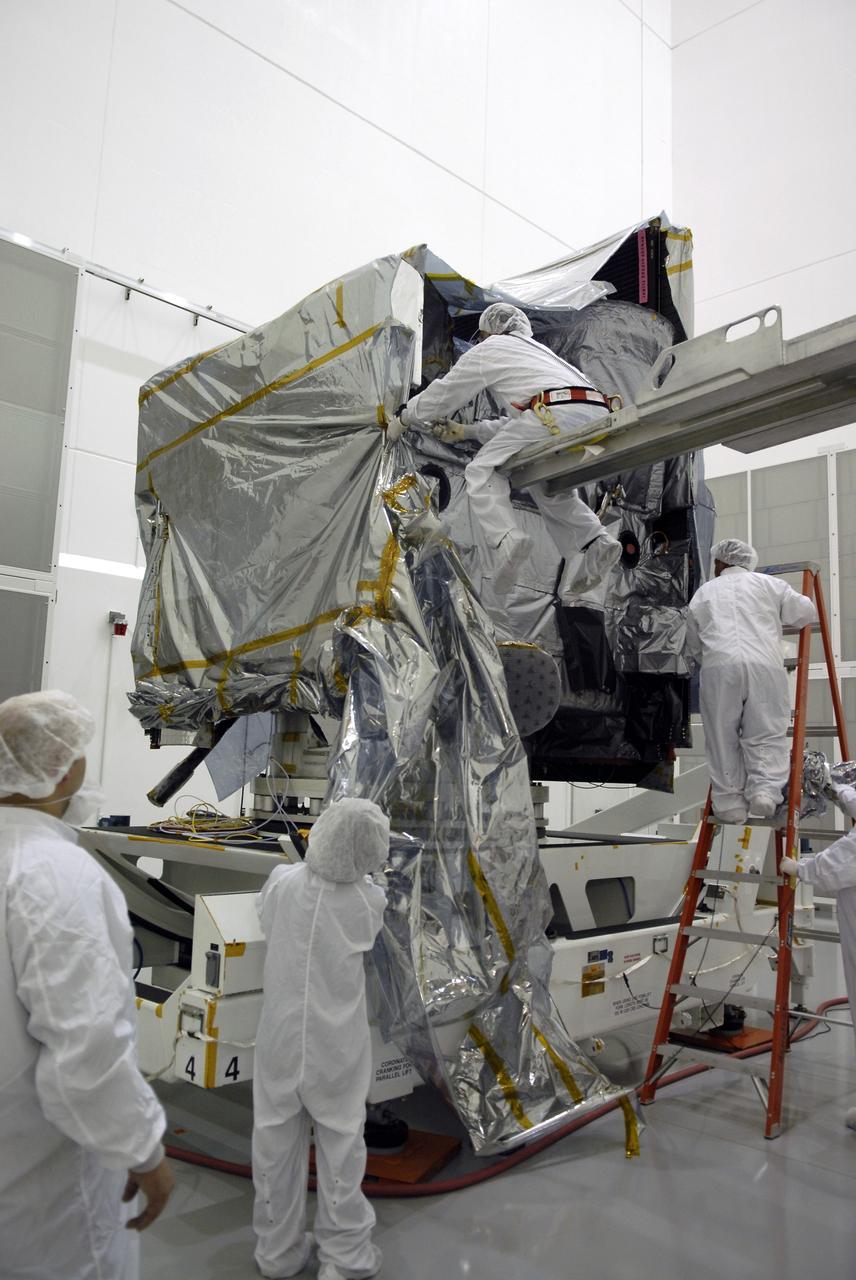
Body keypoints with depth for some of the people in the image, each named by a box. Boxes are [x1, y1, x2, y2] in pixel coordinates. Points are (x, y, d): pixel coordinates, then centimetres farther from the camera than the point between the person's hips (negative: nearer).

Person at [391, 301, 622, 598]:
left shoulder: (490, 349, 19)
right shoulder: (538, 351, 42)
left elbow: (442, 394, 24)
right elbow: (515, 422, 43)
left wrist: (405, 417, 41)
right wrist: (466, 431, 45)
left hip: (557, 415, -8)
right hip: (599, 415, 8)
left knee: (483, 470, 1)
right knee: (547, 487, 26)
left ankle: (505, 539, -23)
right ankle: (594, 541, 5)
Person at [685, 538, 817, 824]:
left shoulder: (702, 593, 23)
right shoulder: (768, 583, 20)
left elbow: (694, 647, 26)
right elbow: (806, 613, 24)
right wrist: (776, 618, 42)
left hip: (718, 665, 1)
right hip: (765, 664, 0)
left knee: (723, 738, 6)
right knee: (767, 734, 5)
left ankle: (729, 801, 2)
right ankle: (766, 787, -12)